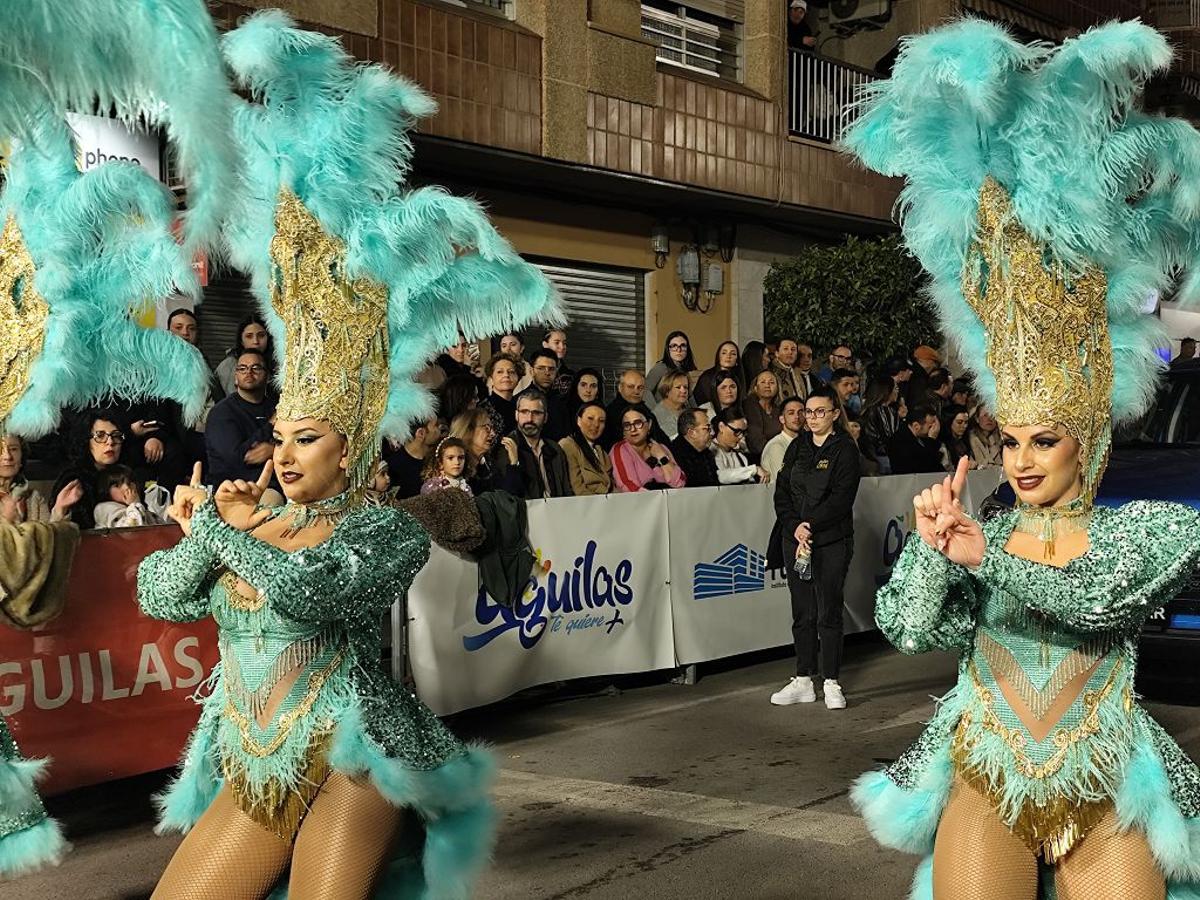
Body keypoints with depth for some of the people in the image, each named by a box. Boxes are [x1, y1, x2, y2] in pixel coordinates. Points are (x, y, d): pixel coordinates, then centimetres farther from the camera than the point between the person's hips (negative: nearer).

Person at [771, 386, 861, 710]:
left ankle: (831, 683, 8)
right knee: (802, 613, 9)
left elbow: (841, 498, -13)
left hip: (832, 540, -5)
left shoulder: (845, 449, -4)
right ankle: (803, 681, 16)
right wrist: (794, 527, -10)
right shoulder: (797, 447, 11)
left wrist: (810, 525, -17)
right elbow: (781, 492, 5)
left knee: (829, 613, -1)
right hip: (794, 538, 5)